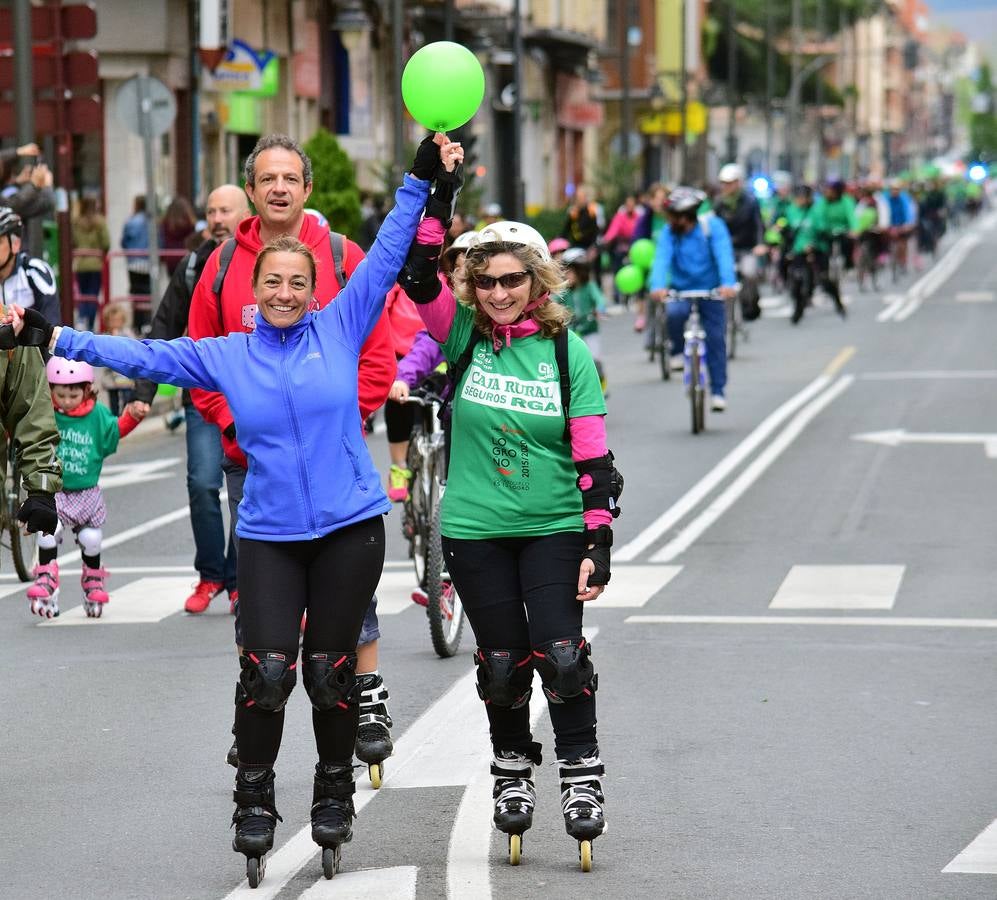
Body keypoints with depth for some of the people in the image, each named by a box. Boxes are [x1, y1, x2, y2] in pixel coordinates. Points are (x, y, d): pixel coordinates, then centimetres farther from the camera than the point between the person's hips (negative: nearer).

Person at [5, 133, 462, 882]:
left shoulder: (341, 329, 3)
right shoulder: (226, 357, 6)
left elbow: (386, 256, 1)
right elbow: (141, 355, 6)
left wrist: (421, 181, -4)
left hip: (350, 529, -1)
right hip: (269, 535, 1)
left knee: (331, 670, 4)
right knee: (267, 669, -9)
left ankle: (335, 794, 23)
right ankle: (255, 803, 6)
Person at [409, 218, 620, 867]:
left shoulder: (567, 350, -3)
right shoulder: (462, 334, 0)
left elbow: (593, 457, -3)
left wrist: (599, 543, -8)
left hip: (554, 527, -1)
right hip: (475, 531, 1)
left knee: (561, 653, -13)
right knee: (502, 662, 7)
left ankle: (582, 778, 0)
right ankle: (513, 773, 27)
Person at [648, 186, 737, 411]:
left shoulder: (713, 227, -13)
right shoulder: (669, 233, -9)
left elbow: (723, 255, -24)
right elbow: (662, 259, -22)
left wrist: (728, 284, -40)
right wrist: (658, 287, -40)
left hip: (710, 291, -1)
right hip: (681, 291, 1)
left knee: (715, 340, -5)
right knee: (674, 313, -32)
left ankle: (718, 391, 8)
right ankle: (678, 352, -6)